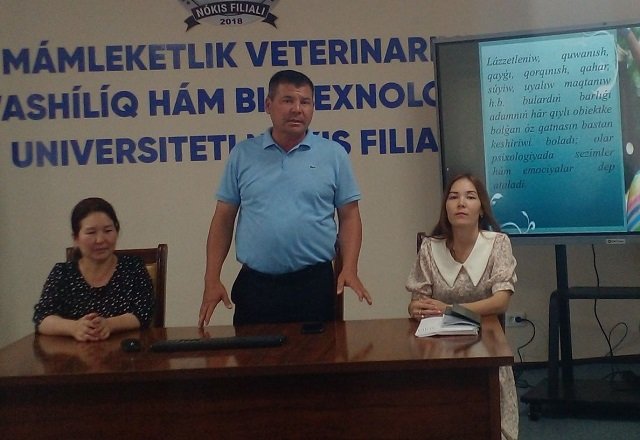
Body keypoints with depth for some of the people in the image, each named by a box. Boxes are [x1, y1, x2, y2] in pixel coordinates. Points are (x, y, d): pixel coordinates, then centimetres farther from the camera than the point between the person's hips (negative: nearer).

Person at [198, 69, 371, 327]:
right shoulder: (242, 155, 5)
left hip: (314, 284, 0)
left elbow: (349, 216, 4)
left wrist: (349, 269, -9)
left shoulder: (333, 155, 3)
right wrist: (212, 279, 0)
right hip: (255, 284, 1)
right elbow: (223, 219, 6)